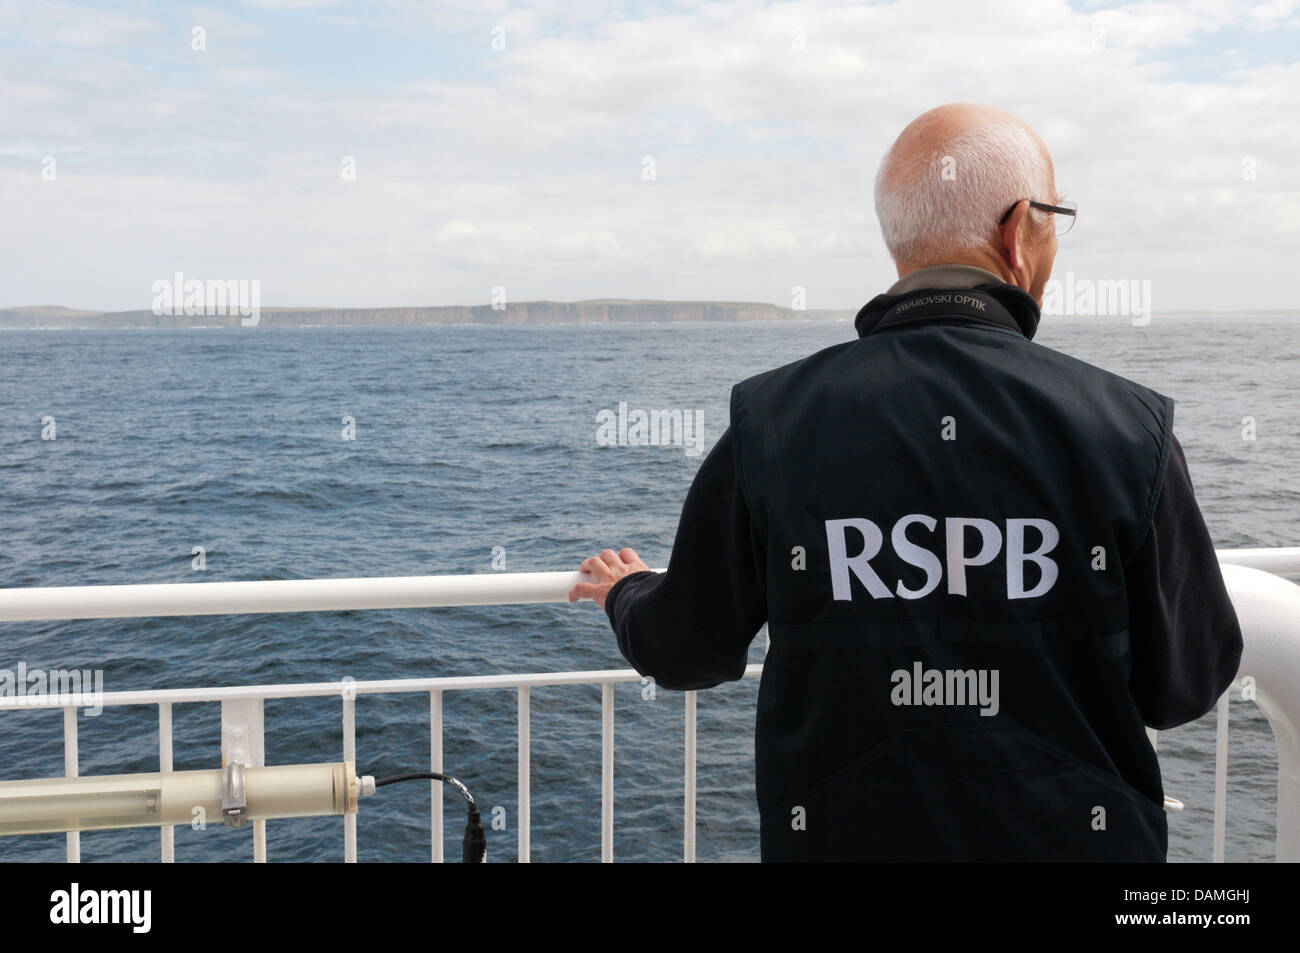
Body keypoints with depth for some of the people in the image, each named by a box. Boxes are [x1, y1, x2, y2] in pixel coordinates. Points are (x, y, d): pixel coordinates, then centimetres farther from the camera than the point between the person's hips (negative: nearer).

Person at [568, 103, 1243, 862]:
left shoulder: (772, 423, -11)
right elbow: (1188, 685, -5)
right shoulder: (1127, 428, -13)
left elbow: (686, 652, 1)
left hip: (837, 835, 1)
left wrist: (627, 593, 23)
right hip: (1074, 837, 0)